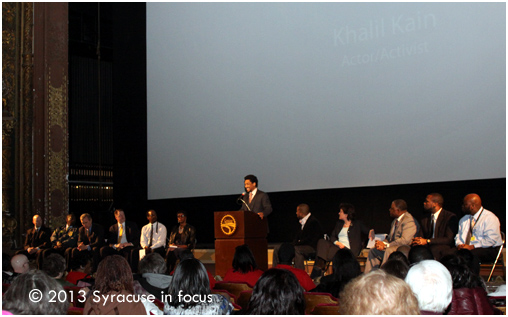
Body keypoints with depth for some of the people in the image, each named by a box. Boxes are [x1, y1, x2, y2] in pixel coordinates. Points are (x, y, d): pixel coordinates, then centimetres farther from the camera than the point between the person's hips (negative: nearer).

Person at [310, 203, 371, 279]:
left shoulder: (357, 224, 12)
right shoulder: (339, 224, 25)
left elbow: (368, 232, 7)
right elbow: (332, 236, 16)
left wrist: (371, 232, -19)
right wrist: (337, 243, -6)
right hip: (338, 247, 5)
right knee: (321, 242, -24)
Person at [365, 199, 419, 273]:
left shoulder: (409, 221, -16)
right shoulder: (395, 221, 16)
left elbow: (404, 240, -25)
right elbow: (390, 238, 20)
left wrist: (386, 245, -20)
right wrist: (382, 243, -3)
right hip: (393, 246, 10)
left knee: (389, 251, -35)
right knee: (373, 251, 5)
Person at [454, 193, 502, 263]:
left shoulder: (489, 218, -4)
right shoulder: (464, 219, 20)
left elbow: (491, 239, -14)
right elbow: (459, 236, 18)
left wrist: (472, 246, -19)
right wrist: (459, 244, -5)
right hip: (465, 248, 6)